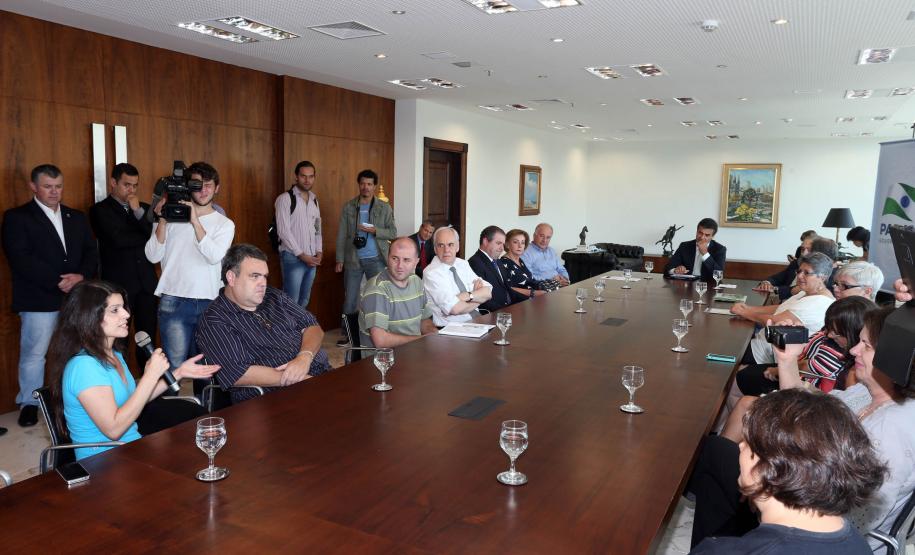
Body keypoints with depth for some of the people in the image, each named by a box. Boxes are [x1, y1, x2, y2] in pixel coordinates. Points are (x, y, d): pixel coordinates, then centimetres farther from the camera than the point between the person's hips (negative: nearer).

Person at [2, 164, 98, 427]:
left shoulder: (77, 217, 16)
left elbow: (91, 252, 10)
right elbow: (21, 259, -10)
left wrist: (81, 276, -10)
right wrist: (58, 281, -17)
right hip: (39, 300, -4)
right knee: (34, 354, 3)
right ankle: (29, 404, 18)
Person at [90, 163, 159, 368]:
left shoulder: (144, 208, 16)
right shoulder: (100, 210, 2)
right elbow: (117, 239, -14)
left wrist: (138, 211, -7)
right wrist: (145, 236, -1)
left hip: (147, 284, 4)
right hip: (118, 284, -4)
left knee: (148, 337, 6)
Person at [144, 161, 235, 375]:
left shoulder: (224, 224, 8)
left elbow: (214, 256, -10)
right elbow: (153, 256, -1)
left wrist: (195, 221, -17)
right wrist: (162, 221, -10)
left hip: (208, 303, 1)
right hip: (174, 301, -1)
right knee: (174, 365, -4)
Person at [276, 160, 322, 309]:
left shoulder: (314, 200, 13)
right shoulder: (285, 198, -8)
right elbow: (283, 231, -13)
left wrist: (319, 252, 3)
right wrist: (301, 255, -14)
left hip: (312, 259, 6)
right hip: (293, 258, -6)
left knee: (304, 301, 12)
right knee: (291, 302, -5)